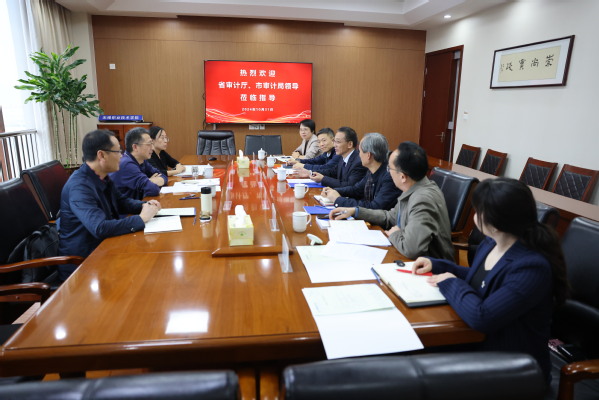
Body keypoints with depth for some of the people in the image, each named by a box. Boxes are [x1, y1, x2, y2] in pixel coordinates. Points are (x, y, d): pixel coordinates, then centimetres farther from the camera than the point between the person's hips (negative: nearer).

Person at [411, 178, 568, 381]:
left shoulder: (531, 268, -27)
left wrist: (452, 283, -16)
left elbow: (481, 318, -33)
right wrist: (436, 265, 9)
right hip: (477, 342, 7)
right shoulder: (491, 243, -1)